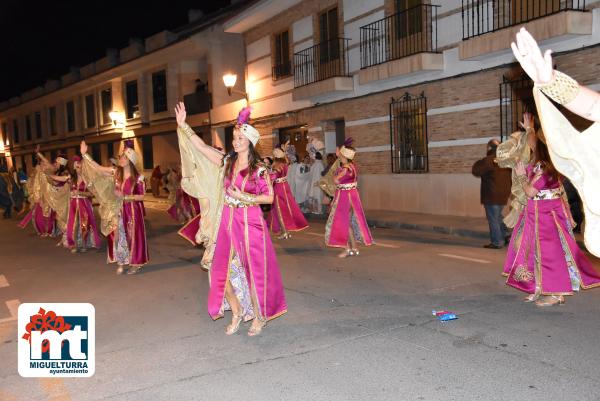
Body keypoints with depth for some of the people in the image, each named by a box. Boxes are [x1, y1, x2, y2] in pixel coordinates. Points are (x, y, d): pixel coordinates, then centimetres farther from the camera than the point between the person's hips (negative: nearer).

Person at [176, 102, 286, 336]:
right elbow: (201, 146, 5)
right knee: (221, 270, 5)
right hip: (227, 222, 4)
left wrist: (244, 197, -14)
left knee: (253, 271, 4)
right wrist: (183, 125, 1)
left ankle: (258, 317, 22)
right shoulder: (227, 162, 5)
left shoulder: (259, 168, -7)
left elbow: (269, 197, -5)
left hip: (250, 223, -4)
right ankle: (237, 312, 27)